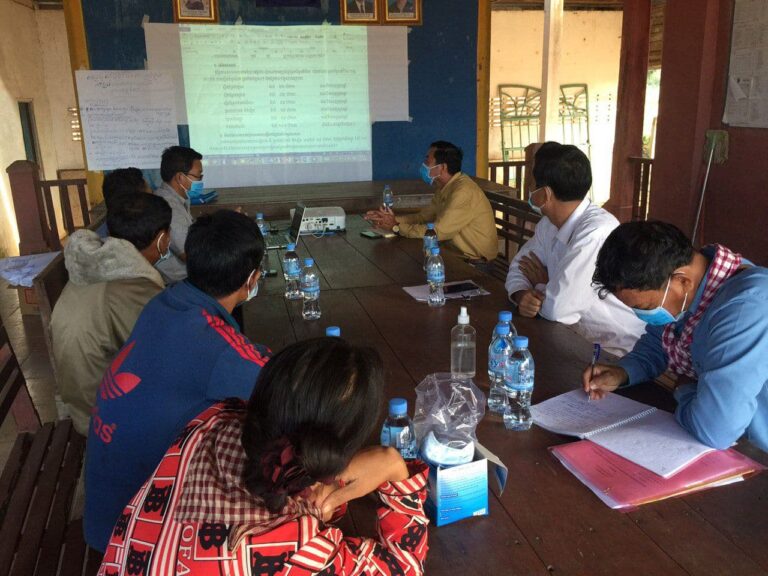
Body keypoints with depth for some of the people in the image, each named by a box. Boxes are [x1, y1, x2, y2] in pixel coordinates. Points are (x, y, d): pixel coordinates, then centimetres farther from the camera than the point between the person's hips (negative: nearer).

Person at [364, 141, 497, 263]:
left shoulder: (463, 192, -24)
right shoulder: (446, 187, 5)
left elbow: (437, 231, -26)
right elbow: (423, 217, 10)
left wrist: (396, 227, -18)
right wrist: (392, 219, -4)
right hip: (459, 252, 8)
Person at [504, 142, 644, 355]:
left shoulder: (596, 232, -28)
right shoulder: (550, 223, 1)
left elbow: (557, 309, -30)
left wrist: (539, 286, -7)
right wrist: (522, 295, -13)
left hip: (616, 353, -7)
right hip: (579, 339, 8)